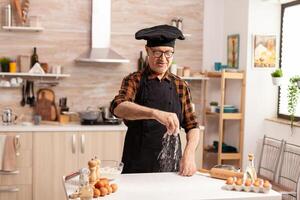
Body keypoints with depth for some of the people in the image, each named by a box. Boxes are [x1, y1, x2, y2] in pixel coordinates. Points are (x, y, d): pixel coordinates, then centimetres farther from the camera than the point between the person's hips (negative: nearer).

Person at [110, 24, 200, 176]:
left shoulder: (180, 86, 6)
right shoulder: (134, 81, -2)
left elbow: (192, 125, 8)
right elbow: (118, 107, -22)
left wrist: (189, 153, -12)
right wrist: (156, 113, -39)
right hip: (136, 167, -2)